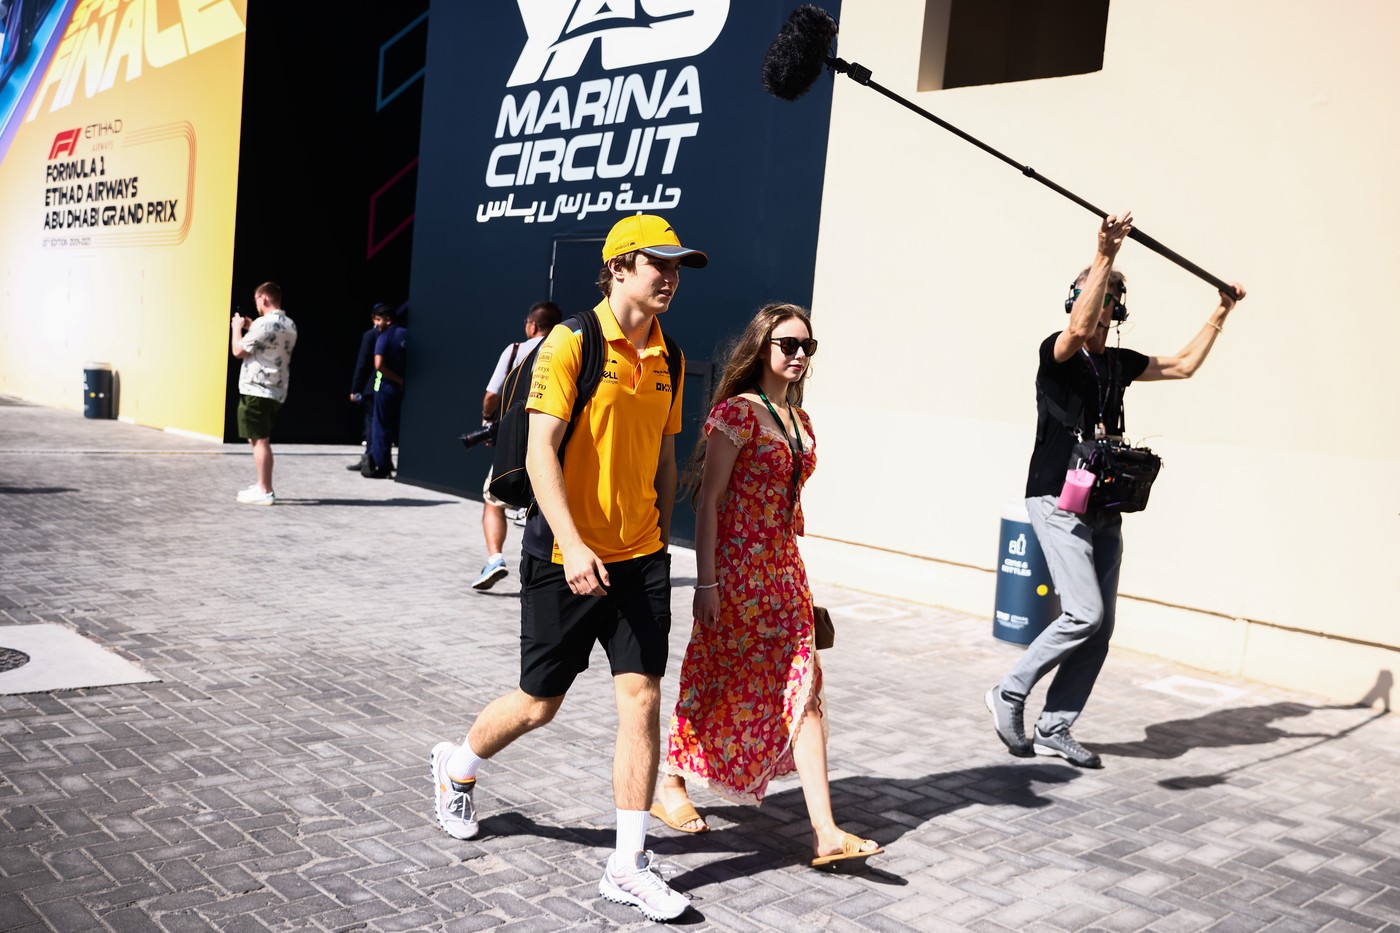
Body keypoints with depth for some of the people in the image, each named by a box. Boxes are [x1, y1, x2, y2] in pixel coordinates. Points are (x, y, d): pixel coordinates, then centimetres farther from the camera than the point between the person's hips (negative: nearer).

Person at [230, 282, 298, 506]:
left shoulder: (264, 323, -16)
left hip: (256, 390, -9)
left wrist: (237, 328, 5)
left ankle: (265, 492, -4)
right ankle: (263, 486, 23)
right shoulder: (290, 326, 12)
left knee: (259, 440, -5)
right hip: (276, 392, 9)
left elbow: (238, 351, -11)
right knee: (261, 440, 18)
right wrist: (250, 328, 21)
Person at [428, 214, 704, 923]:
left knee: (642, 697, -1)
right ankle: (457, 766, 40)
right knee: (539, 703, 9)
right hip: (565, 558, -5)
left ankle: (628, 866, 10)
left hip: (641, 559, 5)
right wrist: (571, 545, -25)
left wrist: (660, 538, 15)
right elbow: (540, 449, -17)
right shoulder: (571, 342, -11)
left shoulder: (668, 359, 8)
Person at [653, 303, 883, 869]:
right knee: (714, 683, 6)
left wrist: (793, 565, 17)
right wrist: (706, 581, -17)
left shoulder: (799, 420, 13)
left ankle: (826, 832, 1)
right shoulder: (738, 412, -10)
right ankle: (671, 787, 30)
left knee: (802, 689, 1)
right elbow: (708, 499, -13)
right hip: (736, 565, -7)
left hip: (783, 567, 7)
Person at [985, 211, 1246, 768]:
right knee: (1085, 612, -18)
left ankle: (1053, 731, 13)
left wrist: (1221, 313, 29)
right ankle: (1010, 693, 0)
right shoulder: (1058, 353, -7)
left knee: (1100, 627, 4)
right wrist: (1104, 257, -35)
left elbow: (1184, 366, 28)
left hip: (1104, 508, 8)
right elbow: (1077, 329, -30)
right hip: (1057, 501, -7)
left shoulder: (1120, 363, 15)